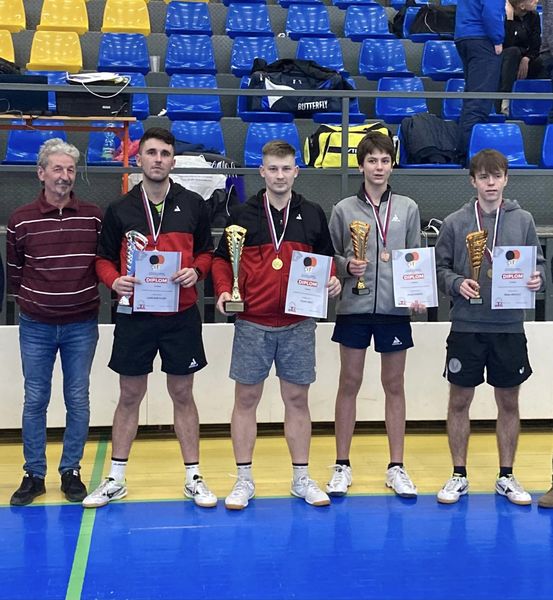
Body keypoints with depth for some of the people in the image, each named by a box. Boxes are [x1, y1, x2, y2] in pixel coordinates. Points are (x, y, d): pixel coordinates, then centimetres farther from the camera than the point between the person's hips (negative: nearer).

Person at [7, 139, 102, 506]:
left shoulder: (94, 217, -1)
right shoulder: (21, 220, -1)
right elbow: (14, 270, 9)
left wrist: (86, 297, 0)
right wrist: (29, 300, 6)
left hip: (82, 326, 0)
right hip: (36, 327, 0)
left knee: (78, 401, 7)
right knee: (35, 401, 8)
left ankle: (71, 472, 21)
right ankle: (34, 474, 20)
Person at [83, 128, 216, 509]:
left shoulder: (193, 205, 2)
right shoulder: (120, 210, 2)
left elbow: (207, 252, 8)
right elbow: (104, 259, 7)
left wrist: (195, 271, -12)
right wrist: (114, 281, -13)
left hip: (181, 316, 0)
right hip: (135, 316, 1)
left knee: (182, 395, 9)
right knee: (130, 396, 9)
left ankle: (194, 478, 20)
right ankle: (116, 480, 21)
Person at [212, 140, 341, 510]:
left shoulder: (313, 215, 6)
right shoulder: (243, 216, 2)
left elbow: (326, 258, 14)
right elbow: (222, 260, 7)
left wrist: (331, 280, -5)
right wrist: (224, 290, -10)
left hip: (298, 325, 1)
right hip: (252, 323, -1)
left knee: (297, 399, 8)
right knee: (246, 399, 4)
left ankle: (302, 478, 20)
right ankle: (244, 480, 16)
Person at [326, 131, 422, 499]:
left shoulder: (408, 208, 6)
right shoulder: (344, 209, 2)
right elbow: (330, 256, 6)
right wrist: (347, 266, -14)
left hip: (395, 307, 1)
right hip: (354, 307, -1)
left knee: (394, 385, 8)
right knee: (349, 383, 6)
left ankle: (396, 467, 19)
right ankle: (342, 465, 17)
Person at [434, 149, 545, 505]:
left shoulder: (523, 220, 3)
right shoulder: (455, 222, 0)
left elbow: (538, 263, 9)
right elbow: (440, 268, 4)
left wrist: (537, 279, -12)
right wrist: (457, 283, -15)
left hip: (509, 328, 1)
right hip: (466, 327, -1)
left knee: (509, 403, 10)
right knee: (459, 401, 7)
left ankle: (506, 477, 25)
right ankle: (459, 476, 22)